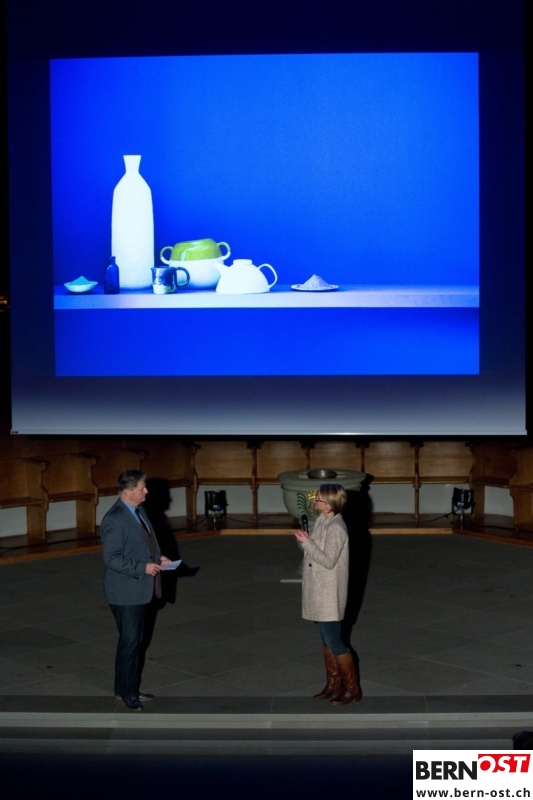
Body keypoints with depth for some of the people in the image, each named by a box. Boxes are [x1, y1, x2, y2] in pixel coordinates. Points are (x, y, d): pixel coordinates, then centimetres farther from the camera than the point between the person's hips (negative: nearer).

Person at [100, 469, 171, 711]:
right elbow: (112, 558, -21)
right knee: (130, 640, -1)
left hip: (140, 588, 9)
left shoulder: (139, 510, 8)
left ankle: (131, 687, 26)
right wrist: (143, 568, -23)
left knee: (136, 639, 15)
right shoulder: (114, 520, -20)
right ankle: (126, 691, 13)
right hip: (125, 591, -9)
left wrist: (158, 557, 3)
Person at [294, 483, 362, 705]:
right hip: (318, 590, 9)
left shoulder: (336, 528, -22)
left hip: (329, 593, -9)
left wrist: (306, 543, -24)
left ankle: (352, 688, 9)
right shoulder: (321, 520, 7)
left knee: (334, 641, -2)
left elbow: (328, 561, -25)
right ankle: (334, 684, 26)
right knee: (327, 640, 16)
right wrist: (305, 541, -5)